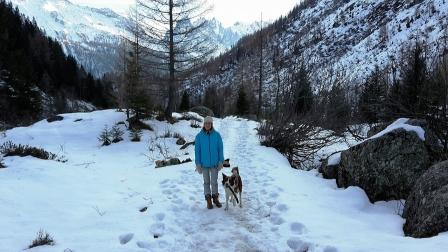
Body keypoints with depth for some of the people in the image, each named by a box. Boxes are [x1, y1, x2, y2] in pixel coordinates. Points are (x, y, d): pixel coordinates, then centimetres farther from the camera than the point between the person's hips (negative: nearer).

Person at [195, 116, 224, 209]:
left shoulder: (217, 135, -7)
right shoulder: (199, 136, -8)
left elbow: (220, 149, -2)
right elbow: (197, 150, -5)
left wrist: (221, 161, -5)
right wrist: (198, 164, -7)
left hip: (214, 163, 0)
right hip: (204, 163, 0)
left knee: (214, 181, 6)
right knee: (206, 182, 12)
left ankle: (215, 198, 26)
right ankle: (208, 200, 24)